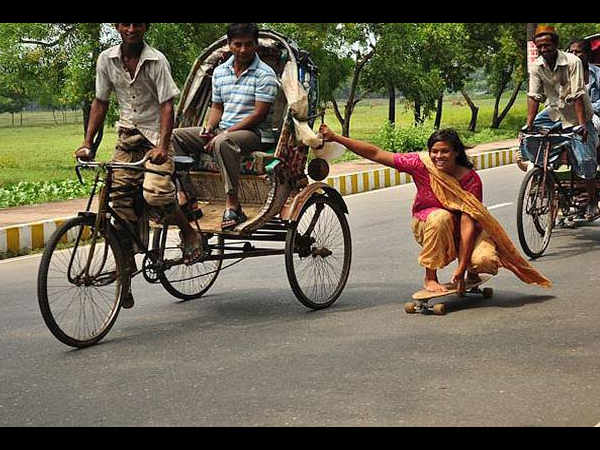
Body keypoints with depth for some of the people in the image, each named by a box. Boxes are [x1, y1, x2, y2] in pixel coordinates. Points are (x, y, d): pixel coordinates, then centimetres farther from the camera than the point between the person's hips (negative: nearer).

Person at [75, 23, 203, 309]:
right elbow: (100, 103, 8)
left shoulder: (156, 61, -12)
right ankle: (126, 273, 7)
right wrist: (87, 143, 0)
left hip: (156, 136, -4)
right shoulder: (107, 60, 1)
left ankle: (189, 233, 1)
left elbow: (166, 105, -16)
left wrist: (162, 146, -29)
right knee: (122, 205, -2)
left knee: (154, 193, -26)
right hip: (127, 136, 4)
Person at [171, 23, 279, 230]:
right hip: (222, 130, 7)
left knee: (223, 142, -40)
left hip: (255, 134, -7)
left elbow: (259, 114, -14)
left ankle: (232, 206, -37)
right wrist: (208, 129, -4)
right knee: (175, 136, -8)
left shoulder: (265, 74, -8)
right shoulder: (220, 71, 12)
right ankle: (187, 199, -13)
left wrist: (224, 133, -18)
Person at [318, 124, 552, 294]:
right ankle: (430, 278, -20)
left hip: (462, 228, -1)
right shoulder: (422, 164, -20)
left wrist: (461, 268, -32)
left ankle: (470, 273, 9)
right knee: (442, 217, -37)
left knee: (486, 260, -30)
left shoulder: (470, 179, -23)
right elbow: (376, 154, -18)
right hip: (427, 224, 1)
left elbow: (467, 223, -27)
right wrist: (335, 138, -21)